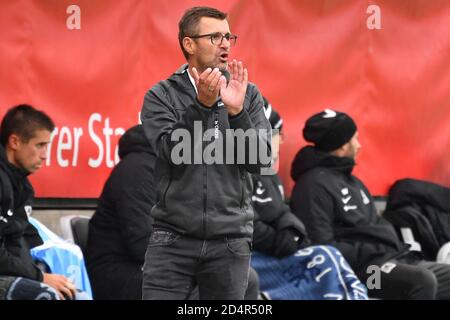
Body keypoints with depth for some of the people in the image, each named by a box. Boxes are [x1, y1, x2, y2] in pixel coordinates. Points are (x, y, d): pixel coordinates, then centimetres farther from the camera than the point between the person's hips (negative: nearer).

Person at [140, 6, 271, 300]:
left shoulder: (248, 95, 7)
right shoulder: (161, 96, 3)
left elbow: (260, 160, -3)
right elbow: (172, 152, -12)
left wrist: (236, 111, -16)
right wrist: (202, 105, -22)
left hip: (230, 242, 2)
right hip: (173, 239, -2)